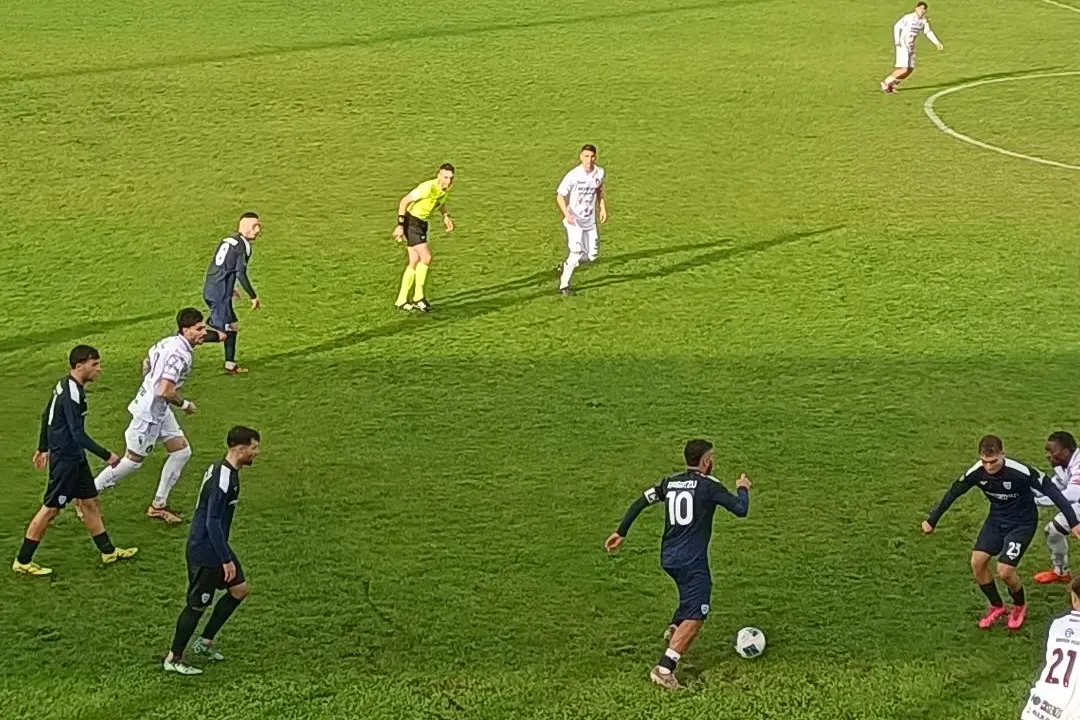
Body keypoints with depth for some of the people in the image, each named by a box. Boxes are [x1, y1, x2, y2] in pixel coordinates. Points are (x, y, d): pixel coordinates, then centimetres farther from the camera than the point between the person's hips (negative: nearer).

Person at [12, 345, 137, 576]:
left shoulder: (64, 385, 7)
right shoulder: (72, 394, -24)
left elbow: (46, 416, 18)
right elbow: (78, 434, -27)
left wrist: (43, 448, 28)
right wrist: (106, 456, -23)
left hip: (75, 458, 10)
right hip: (65, 459, -10)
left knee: (90, 501, 16)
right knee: (50, 508, -2)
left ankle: (108, 551, 27)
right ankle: (22, 561, 7)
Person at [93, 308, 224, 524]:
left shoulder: (170, 342, 3)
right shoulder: (181, 354, -27)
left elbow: (147, 362, 18)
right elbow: (166, 392, -31)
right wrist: (184, 404, -15)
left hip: (159, 410, 10)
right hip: (150, 411, -10)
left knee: (182, 452, 10)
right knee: (133, 460, 3)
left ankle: (158, 505, 17)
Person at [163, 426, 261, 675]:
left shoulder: (223, 470, 6)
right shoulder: (223, 479, -26)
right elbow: (213, 523, -26)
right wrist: (226, 559, -22)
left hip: (215, 548, 10)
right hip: (205, 553, -10)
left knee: (239, 590, 15)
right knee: (197, 605, 1)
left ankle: (204, 643, 25)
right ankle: (173, 659, 15)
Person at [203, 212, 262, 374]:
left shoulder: (227, 240, 17)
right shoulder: (243, 245, -9)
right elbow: (241, 273, -17)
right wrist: (253, 296, -11)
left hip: (209, 289, 10)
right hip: (220, 293, -10)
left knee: (232, 325, 19)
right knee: (221, 332, -8)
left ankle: (230, 365, 22)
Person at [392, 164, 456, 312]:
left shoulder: (447, 188, -3)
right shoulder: (428, 188, -28)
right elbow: (404, 201, -24)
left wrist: (446, 216, 4)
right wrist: (400, 225, -28)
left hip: (422, 224, 9)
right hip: (411, 221, -9)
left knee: (415, 262, 9)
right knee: (426, 257, -16)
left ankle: (401, 301, 15)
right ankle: (418, 297, -6)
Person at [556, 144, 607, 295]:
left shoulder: (599, 173, -3)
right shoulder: (573, 175, -19)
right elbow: (560, 196, -14)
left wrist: (603, 209, 6)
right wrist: (567, 214, -28)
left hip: (590, 221, 6)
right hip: (574, 221, -6)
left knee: (592, 256, 5)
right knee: (576, 253, -18)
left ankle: (565, 267, 30)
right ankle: (564, 285, -1)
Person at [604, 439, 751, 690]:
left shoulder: (670, 483, 9)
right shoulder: (708, 485, -8)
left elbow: (640, 502, 6)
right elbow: (741, 510, -8)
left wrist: (621, 532, 12)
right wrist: (743, 489, 12)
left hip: (668, 558, 7)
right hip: (692, 561, -7)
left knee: (691, 595, 35)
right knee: (696, 617, -8)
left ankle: (675, 627, 14)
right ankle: (664, 668, -18)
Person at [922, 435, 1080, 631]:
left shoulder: (1021, 472, -31)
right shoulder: (976, 472, -17)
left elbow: (1051, 490, -21)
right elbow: (953, 494, -1)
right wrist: (932, 520, 7)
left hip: (1022, 524, -5)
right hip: (996, 519, 5)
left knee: (1004, 571, -16)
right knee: (977, 562, -10)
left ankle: (1020, 606, 18)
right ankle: (996, 606, 16)